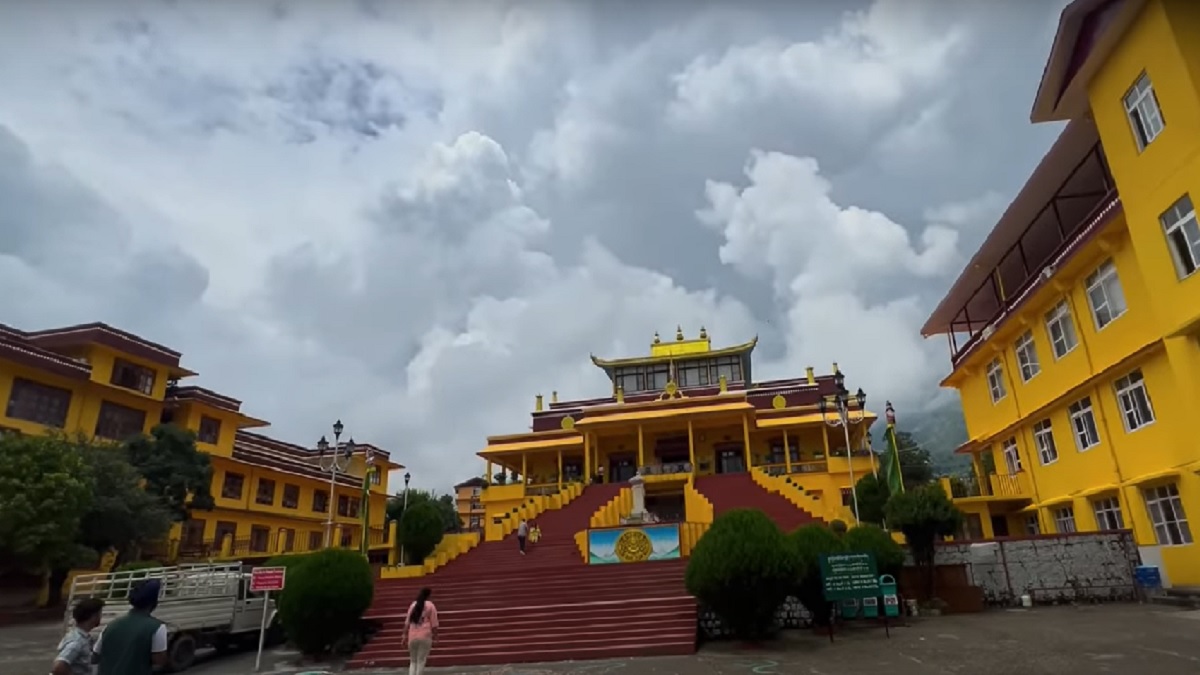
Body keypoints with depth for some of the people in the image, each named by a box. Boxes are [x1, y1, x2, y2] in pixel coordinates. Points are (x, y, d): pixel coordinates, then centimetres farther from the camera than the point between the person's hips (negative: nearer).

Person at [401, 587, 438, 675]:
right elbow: (434, 624, -3)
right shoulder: (430, 605, 0)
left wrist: (405, 635, 19)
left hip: (412, 636, 4)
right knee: (421, 661, 2)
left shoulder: (413, 605, 12)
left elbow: (407, 622, 13)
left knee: (413, 661, 13)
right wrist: (435, 637, 2)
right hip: (425, 636, -4)